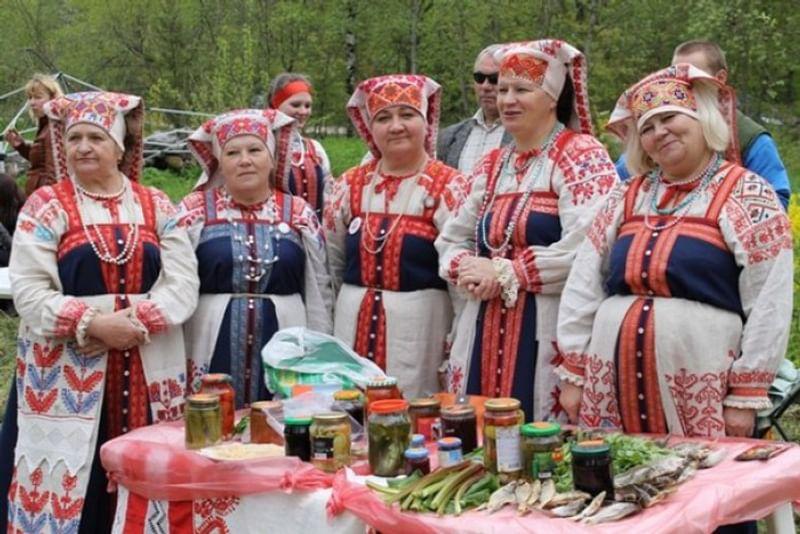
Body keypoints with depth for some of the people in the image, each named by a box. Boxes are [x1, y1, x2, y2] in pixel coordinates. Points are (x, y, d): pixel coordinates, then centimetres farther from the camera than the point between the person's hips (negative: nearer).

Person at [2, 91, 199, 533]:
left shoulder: (156, 206, 10)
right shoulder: (45, 206, 2)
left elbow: (183, 285, 1)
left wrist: (135, 319, -15)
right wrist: (93, 323, -19)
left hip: (147, 374, 3)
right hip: (67, 376, -2)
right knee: (69, 483, -2)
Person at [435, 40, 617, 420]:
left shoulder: (581, 155, -6)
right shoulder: (492, 165, 17)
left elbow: (586, 250, -18)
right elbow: (451, 241, 19)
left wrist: (504, 273, -11)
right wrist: (469, 269, -4)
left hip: (548, 335, -6)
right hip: (485, 335, 7)